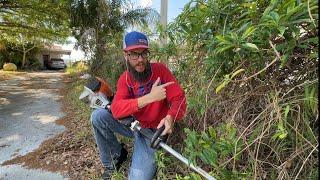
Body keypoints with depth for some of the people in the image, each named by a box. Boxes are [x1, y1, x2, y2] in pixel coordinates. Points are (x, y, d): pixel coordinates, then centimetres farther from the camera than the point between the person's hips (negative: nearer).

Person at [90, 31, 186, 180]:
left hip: (152, 130, -3)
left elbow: (179, 98, -17)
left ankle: (150, 163, 18)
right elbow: (116, 110, -23)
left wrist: (170, 117, -39)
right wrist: (149, 97, -35)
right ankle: (118, 154, 7)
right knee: (98, 116, -16)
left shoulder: (160, 70, -15)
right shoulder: (124, 79, -8)